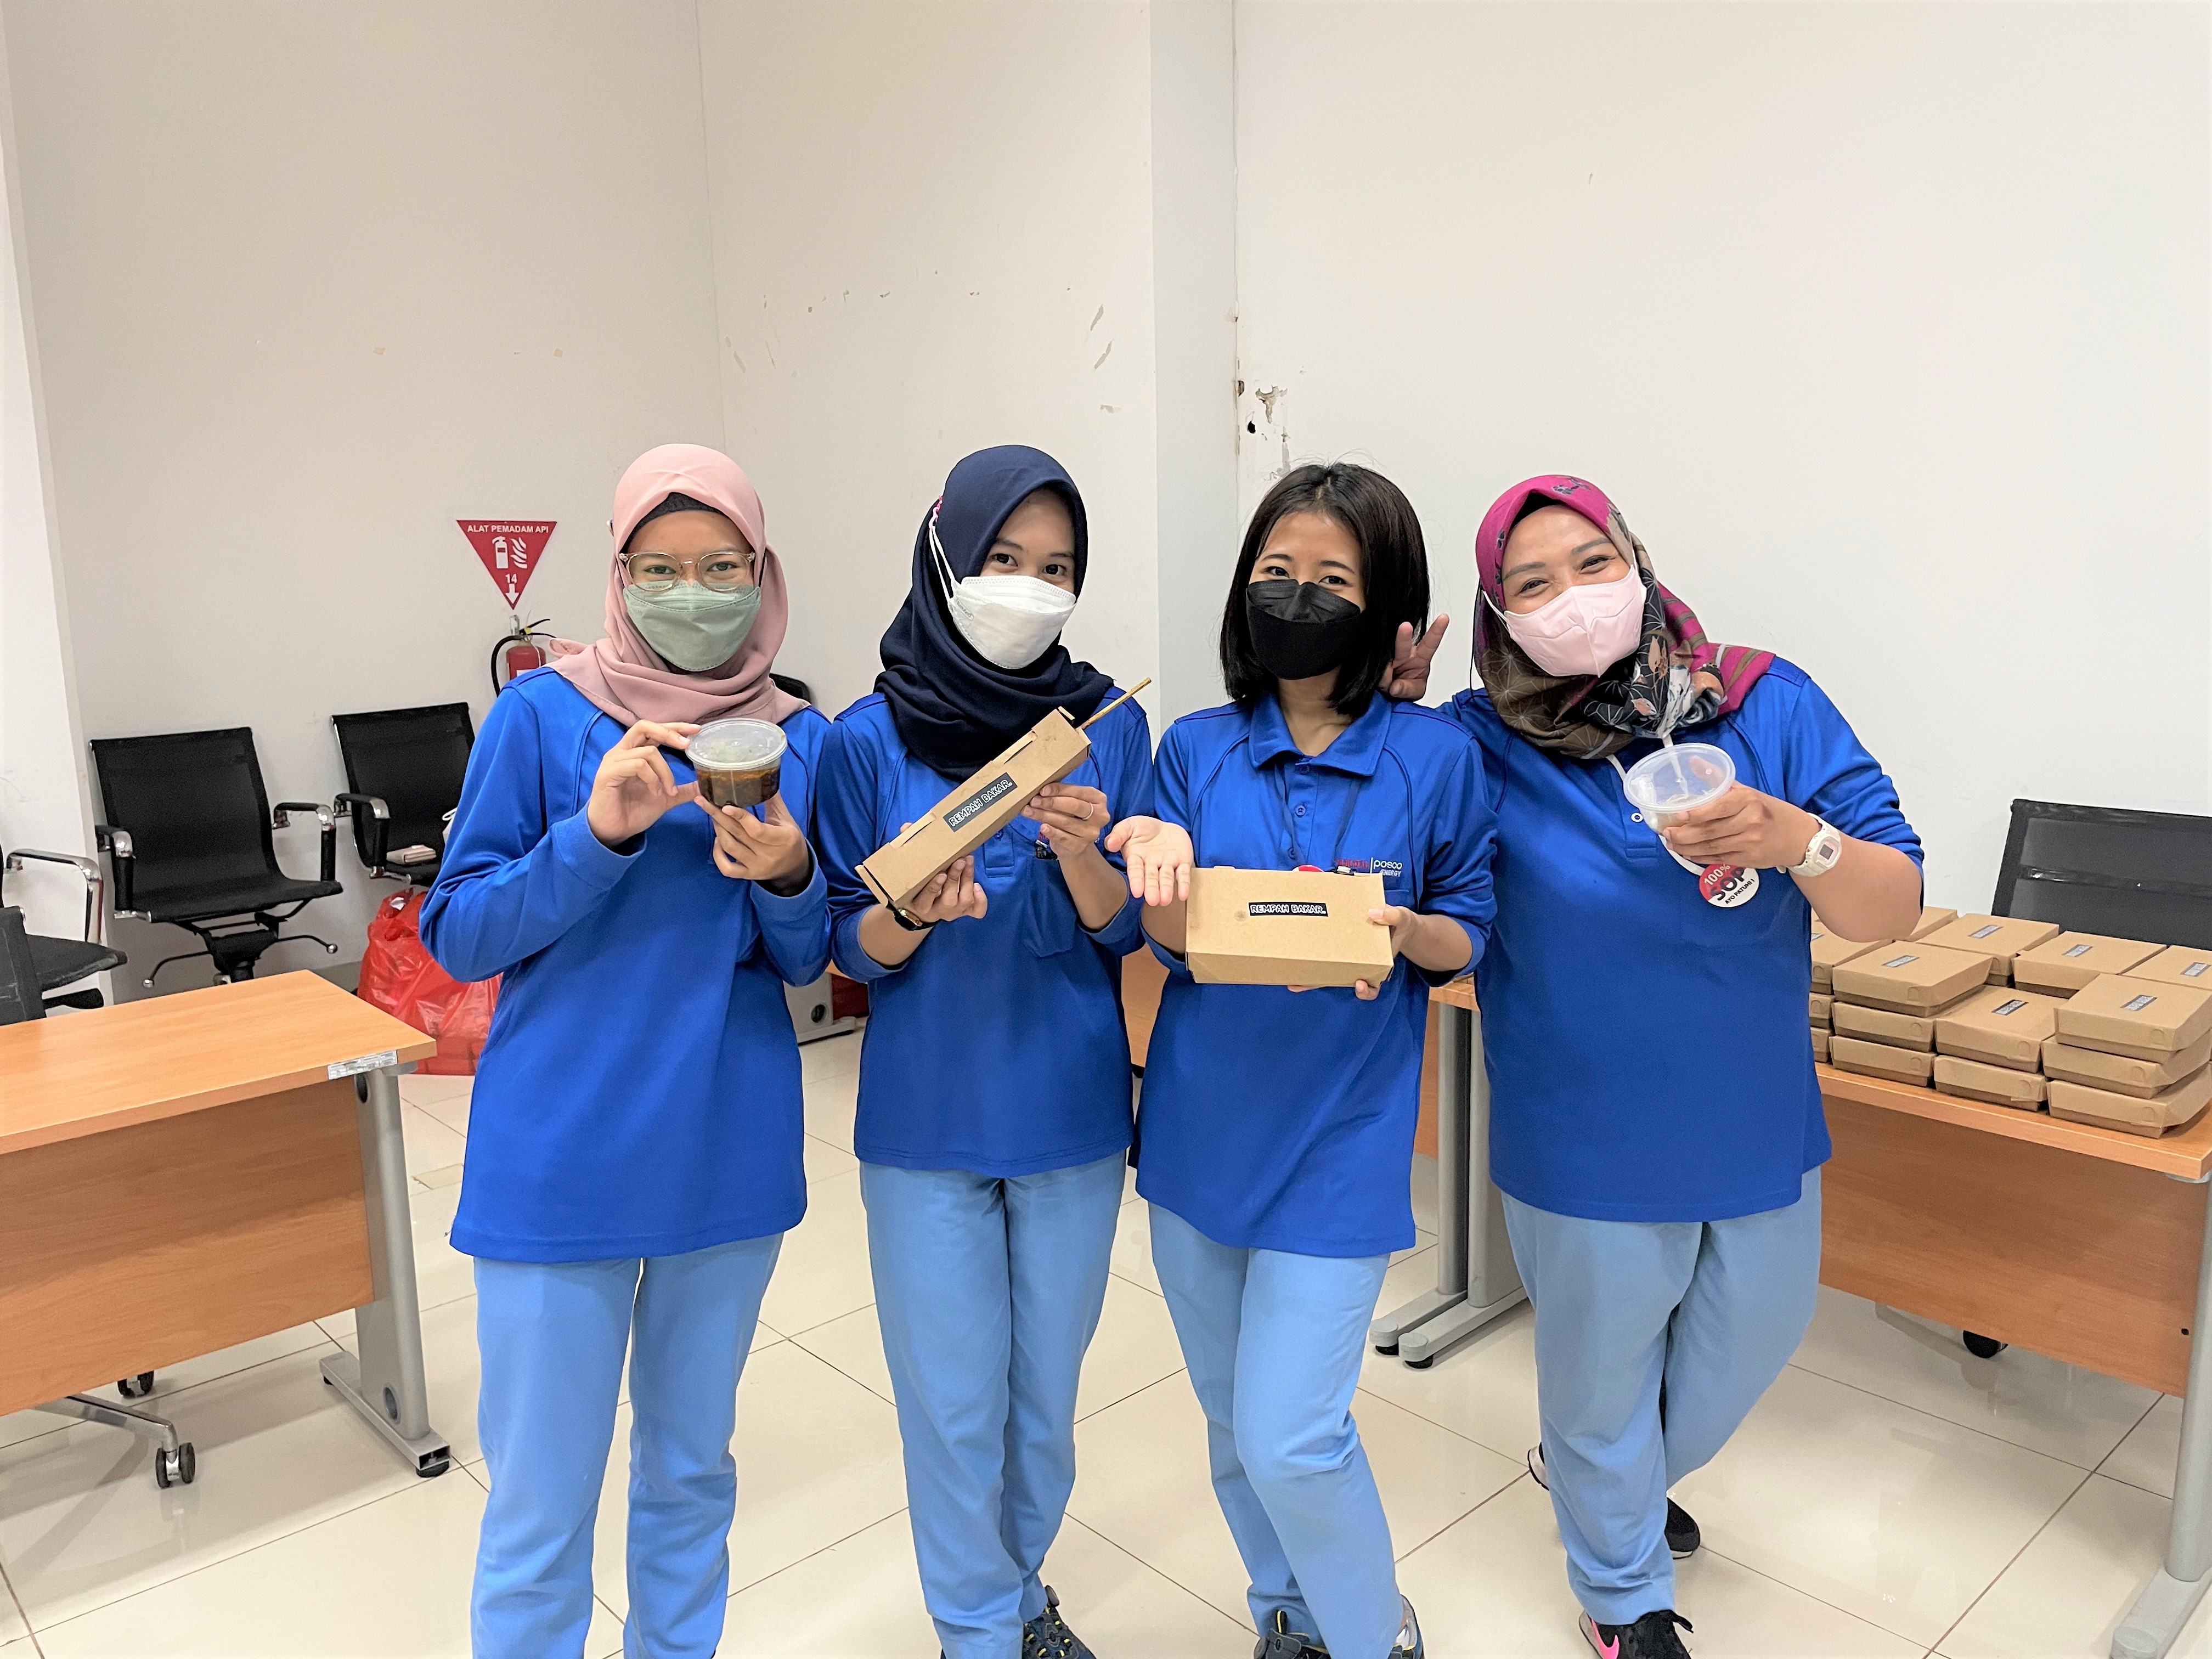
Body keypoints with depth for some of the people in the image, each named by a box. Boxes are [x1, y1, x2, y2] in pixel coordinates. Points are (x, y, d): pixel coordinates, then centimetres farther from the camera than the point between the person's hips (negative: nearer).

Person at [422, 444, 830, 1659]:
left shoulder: (799, 736, 2)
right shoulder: (543, 714, -7)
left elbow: (805, 961, 5)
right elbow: (457, 936, -7)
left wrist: (787, 875, -18)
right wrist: (599, 833, -23)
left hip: (731, 1152, 3)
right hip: (562, 1157, -3)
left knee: (692, 1462, 21)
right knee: (540, 1507, 6)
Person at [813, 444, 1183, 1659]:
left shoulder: (1109, 727, -4)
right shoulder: (869, 738, -7)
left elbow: (1127, 932, -4)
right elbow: (852, 950, -3)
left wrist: (1082, 854, -24)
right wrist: (914, 912, -25)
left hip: (1071, 1111, 2)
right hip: (925, 1116, -1)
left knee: (1049, 1381, 17)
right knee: (953, 1397, 10)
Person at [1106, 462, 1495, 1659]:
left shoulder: (1435, 758, -8)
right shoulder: (1197, 750, 0)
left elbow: (1470, 943, -1)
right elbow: (1172, 945, -2)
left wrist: (1404, 931, -23)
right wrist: (1164, 892, -25)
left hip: (1338, 1141, -4)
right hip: (1200, 1125, 4)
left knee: (1293, 1439, -4)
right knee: (1232, 1422, 18)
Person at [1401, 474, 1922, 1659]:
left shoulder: (1771, 705, -10)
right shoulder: (1482, 747, -14)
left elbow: (1896, 907, -10)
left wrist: (1789, 838, -32)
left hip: (1761, 1128, 4)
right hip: (1588, 1151, -3)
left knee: (1752, 1342, 26)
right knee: (1604, 1372, 17)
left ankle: (1597, 1473, 58)